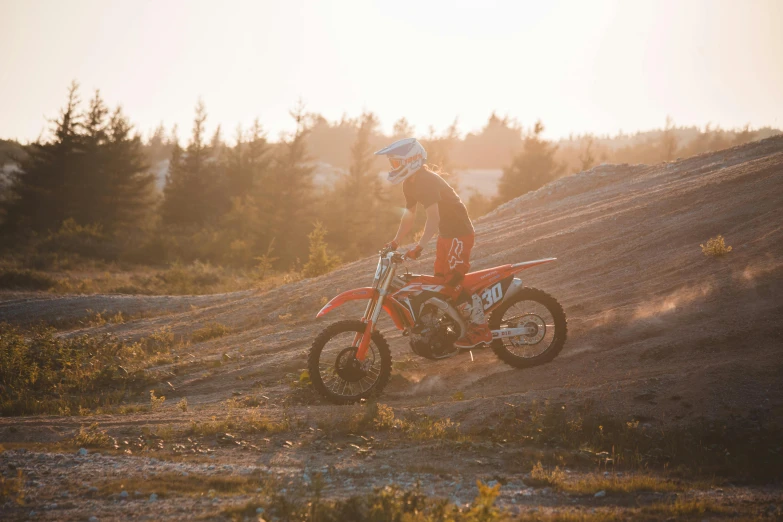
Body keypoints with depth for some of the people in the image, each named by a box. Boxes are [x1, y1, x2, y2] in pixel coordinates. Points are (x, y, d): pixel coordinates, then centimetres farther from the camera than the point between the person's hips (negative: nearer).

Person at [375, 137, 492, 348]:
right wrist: (395, 242, 11)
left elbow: (433, 218, -33)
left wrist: (419, 247, -39)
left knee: (453, 283, -14)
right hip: (446, 233, 10)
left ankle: (480, 329, -8)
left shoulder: (426, 180, -24)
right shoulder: (410, 183, 8)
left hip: (459, 233, -10)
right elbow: (409, 215, 16)